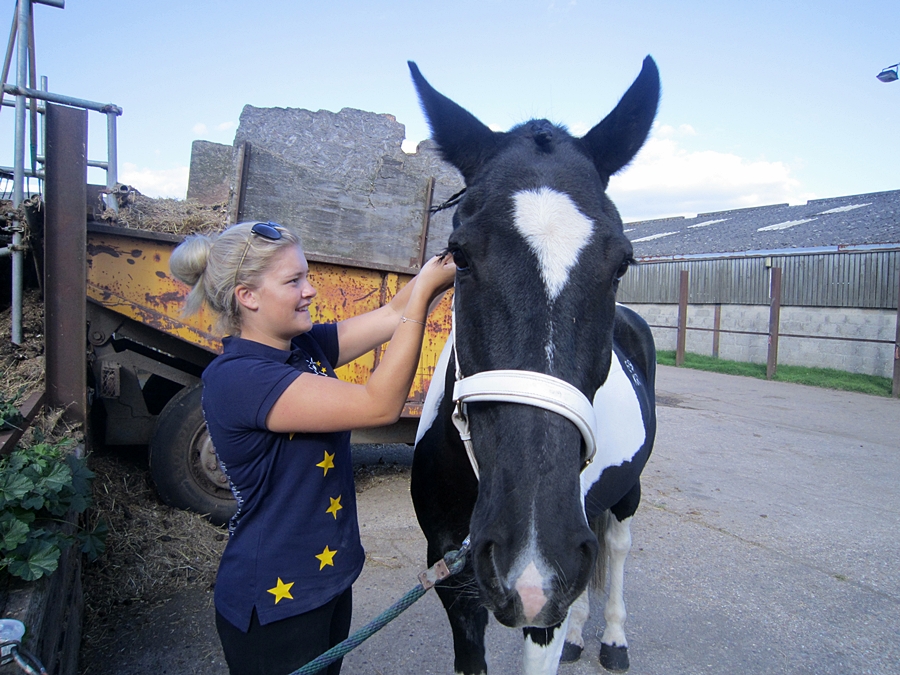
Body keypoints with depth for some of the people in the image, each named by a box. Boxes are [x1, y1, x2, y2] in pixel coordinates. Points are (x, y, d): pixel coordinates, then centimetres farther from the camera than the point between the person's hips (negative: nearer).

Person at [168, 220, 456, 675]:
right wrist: (423, 291, -31)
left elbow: (393, 313, 1)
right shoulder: (235, 378, -27)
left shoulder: (307, 348, -1)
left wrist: (450, 263, -12)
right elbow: (380, 404, -32)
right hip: (274, 603, -8)